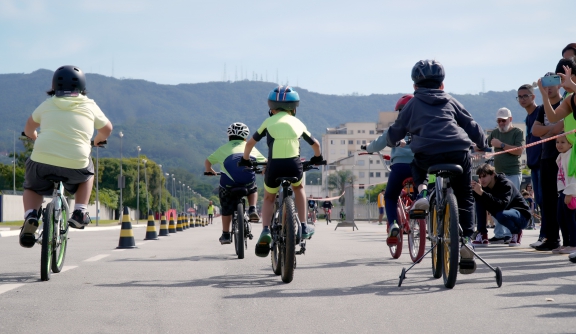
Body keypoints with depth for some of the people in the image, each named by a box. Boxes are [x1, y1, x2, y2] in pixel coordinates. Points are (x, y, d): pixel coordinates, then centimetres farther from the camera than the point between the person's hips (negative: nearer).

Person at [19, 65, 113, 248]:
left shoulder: (47, 104, 16)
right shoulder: (90, 106, 13)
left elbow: (29, 128, 33)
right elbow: (107, 129, 29)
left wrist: (35, 138, 55)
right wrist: (97, 140, 50)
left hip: (42, 159, 0)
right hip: (76, 164, 0)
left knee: (31, 188, 28)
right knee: (87, 173, 34)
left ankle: (30, 215, -1)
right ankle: (79, 213, 18)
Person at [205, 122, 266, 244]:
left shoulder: (223, 148, 25)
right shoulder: (250, 148, 26)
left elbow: (208, 161, 29)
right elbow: (265, 162, 28)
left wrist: (209, 170, 49)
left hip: (228, 181, 0)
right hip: (248, 180, 0)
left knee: (226, 208, 16)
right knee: (253, 190, 34)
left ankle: (225, 235, 18)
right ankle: (252, 209, 12)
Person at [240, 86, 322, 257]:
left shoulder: (269, 122, 17)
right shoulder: (298, 123, 21)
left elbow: (250, 143, 17)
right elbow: (315, 144, 33)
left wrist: (245, 160, 34)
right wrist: (317, 158, 53)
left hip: (274, 166, -1)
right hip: (294, 165, 1)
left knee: (268, 199, 23)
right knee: (298, 188, 34)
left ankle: (265, 231, 1)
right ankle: (303, 227, 25)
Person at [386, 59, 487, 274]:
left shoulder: (412, 104, 19)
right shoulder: (450, 101, 24)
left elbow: (394, 134, 23)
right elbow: (471, 126, 24)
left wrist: (394, 142, 46)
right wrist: (482, 144, 41)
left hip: (427, 155, -1)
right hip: (458, 153, 1)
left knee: (416, 165, 35)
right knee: (464, 196, 18)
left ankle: (422, 192, 7)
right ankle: (466, 238, 2)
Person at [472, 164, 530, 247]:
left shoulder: (506, 184, -26)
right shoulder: (486, 185, -4)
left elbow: (501, 205, -40)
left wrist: (482, 193, -46)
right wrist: (474, 190, -28)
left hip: (522, 216, -7)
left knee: (501, 215, -40)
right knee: (479, 200, -8)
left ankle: (517, 232, -6)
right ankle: (482, 236, -8)